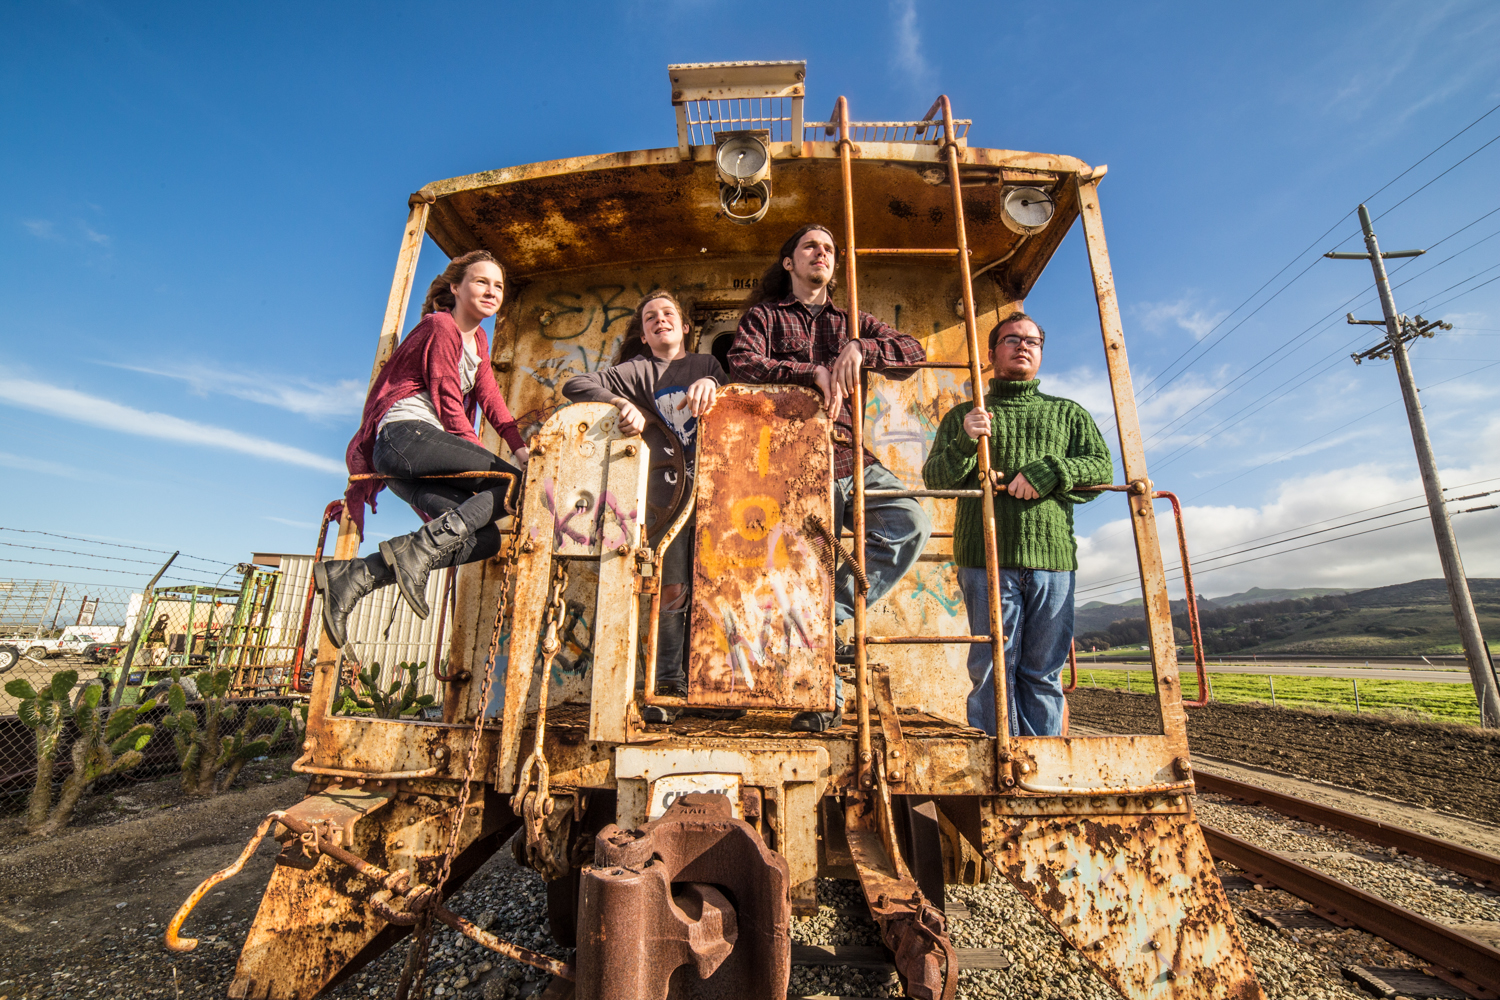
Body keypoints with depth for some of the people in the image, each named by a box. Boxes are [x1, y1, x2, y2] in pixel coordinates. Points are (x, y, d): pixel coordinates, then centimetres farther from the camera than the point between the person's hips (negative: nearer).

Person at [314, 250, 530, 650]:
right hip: (406, 433, -9)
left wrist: (519, 446, -3)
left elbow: (489, 397, 12)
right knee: (517, 483, -22)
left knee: (484, 538, -9)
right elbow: (449, 405, -7)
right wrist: (483, 462, -11)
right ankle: (421, 546, -27)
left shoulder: (478, 339, 26)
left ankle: (352, 576, -9)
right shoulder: (440, 325, 1)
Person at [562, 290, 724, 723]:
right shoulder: (639, 371, 13)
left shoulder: (707, 363, 19)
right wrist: (624, 405, -11)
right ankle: (668, 685, 6)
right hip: (667, 490, -1)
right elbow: (575, 386, 5)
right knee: (672, 588, -7)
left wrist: (710, 383, -14)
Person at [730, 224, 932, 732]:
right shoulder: (765, 316, 16)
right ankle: (823, 694, 8)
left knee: (912, 524, -22)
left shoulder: (853, 323, 25)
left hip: (855, 459, 4)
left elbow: (913, 352, 10)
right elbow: (743, 364, -5)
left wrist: (860, 349, -9)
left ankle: (833, 613, -8)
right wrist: (812, 372, -17)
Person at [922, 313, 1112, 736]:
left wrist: (1048, 471, -10)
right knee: (993, 668, -3)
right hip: (986, 557, -2)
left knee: (1043, 672, 4)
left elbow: (1101, 466, 9)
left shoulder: (1068, 413, 22)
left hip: (1053, 557, 2)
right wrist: (964, 443, -14)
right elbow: (933, 478, 6)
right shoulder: (965, 415, 17)